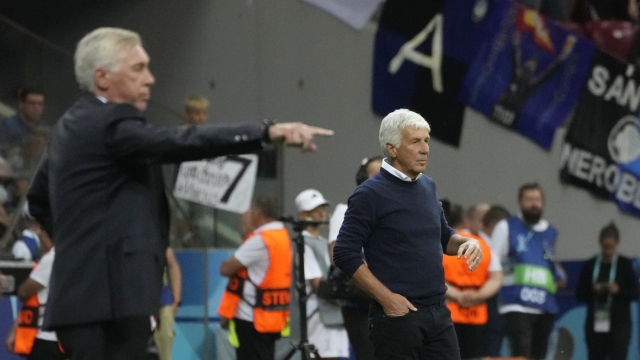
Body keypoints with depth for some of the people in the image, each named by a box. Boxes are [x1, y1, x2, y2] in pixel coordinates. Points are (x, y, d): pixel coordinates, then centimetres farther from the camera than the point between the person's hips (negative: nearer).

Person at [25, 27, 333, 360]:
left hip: (87, 295, 11)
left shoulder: (73, 126, 20)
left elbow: (39, 199, 32)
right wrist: (268, 132, -34)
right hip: (109, 299, -11)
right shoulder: (110, 124, -12)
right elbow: (182, 142, -27)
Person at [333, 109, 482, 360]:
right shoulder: (371, 194, -10)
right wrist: (386, 297, -17)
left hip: (438, 311, 7)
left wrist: (466, 242, 2)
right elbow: (345, 254, -14)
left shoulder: (428, 186, 12)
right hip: (398, 314, -7)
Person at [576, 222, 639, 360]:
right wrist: (593, 290, -14)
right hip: (595, 323, 2)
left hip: (619, 323, -2)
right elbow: (580, 293, 5)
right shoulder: (590, 265, 5)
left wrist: (619, 291, -16)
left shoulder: (625, 264, 2)